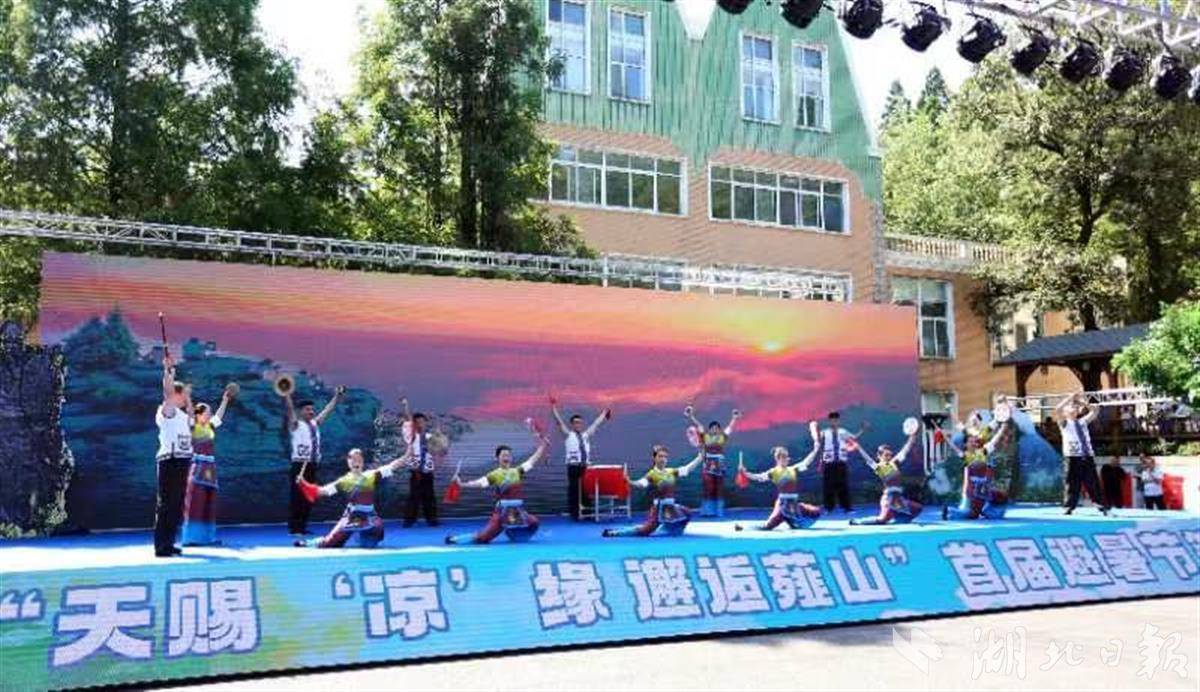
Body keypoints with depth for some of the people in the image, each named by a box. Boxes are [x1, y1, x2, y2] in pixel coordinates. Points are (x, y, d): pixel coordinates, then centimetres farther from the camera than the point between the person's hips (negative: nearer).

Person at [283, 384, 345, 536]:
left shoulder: (315, 424, 15)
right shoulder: (295, 424, -3)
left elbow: (327, 410, 22)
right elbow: (290, 408, -16)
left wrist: (337, 397, 22)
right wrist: (286, 393, -27)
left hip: (312, 466, 7)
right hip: (299, 466, -7)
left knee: (308, 499, 8)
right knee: (297, 498, -6)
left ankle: (302, 527, 15)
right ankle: (294, 528, -2)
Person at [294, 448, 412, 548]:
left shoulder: (372, 476, 0)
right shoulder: (345, 481, -2)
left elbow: (391, 467, -7)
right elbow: (323, 490, -4)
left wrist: (407, 456, -18)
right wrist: (303, 484, -14)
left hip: (369, 517, 3)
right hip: (351, 517, -3)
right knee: (330, 542, -5)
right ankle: (310, 543, 27)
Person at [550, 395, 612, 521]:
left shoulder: (586, 435, 17)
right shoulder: (568, 435, 6)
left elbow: (596, 423, 25)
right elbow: (560, 421, -1)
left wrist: (604, 413, 30)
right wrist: (554, 408, -5)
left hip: (585, 466, 4)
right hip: (573, 467, -4)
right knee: (573, 490, -5)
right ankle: (574, 514, -2)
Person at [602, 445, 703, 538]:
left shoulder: (671, 472, 5)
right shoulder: (652, 474, -13)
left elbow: (687, 469, 10)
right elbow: (641, 483, -29)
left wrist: (699, 458, 9)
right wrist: (630, 482, -49)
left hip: (671, 505, 7)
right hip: (659, 506, -7)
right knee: (646, 530, -15)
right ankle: (614, 532, -11)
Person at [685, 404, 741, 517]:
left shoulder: (722, 437, 5)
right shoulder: (705, 436, 2)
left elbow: (730, 427, 3)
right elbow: (697, 425, -1)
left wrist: (735, 418, -6)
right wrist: (691, 417, -7)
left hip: (719, 466, 1)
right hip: (708, 466, -1)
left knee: (719, 489, 4)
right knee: (708, 488, -2)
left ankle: (718, 510, 9)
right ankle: (708, 510, 2)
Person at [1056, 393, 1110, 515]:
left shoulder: (1083, 421, 22)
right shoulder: (1064, 423, 6)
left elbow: (1095, 411, 19)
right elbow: (1057, 410, -12)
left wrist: (1084, 402, 7)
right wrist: (1071, 397, -10)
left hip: (1088, 457, 4)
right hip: (1073, 458, -4)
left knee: (1094, 484, 4)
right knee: (1072, 485, -4)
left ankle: (1103, 508, 6)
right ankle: (1069, 509, 0)